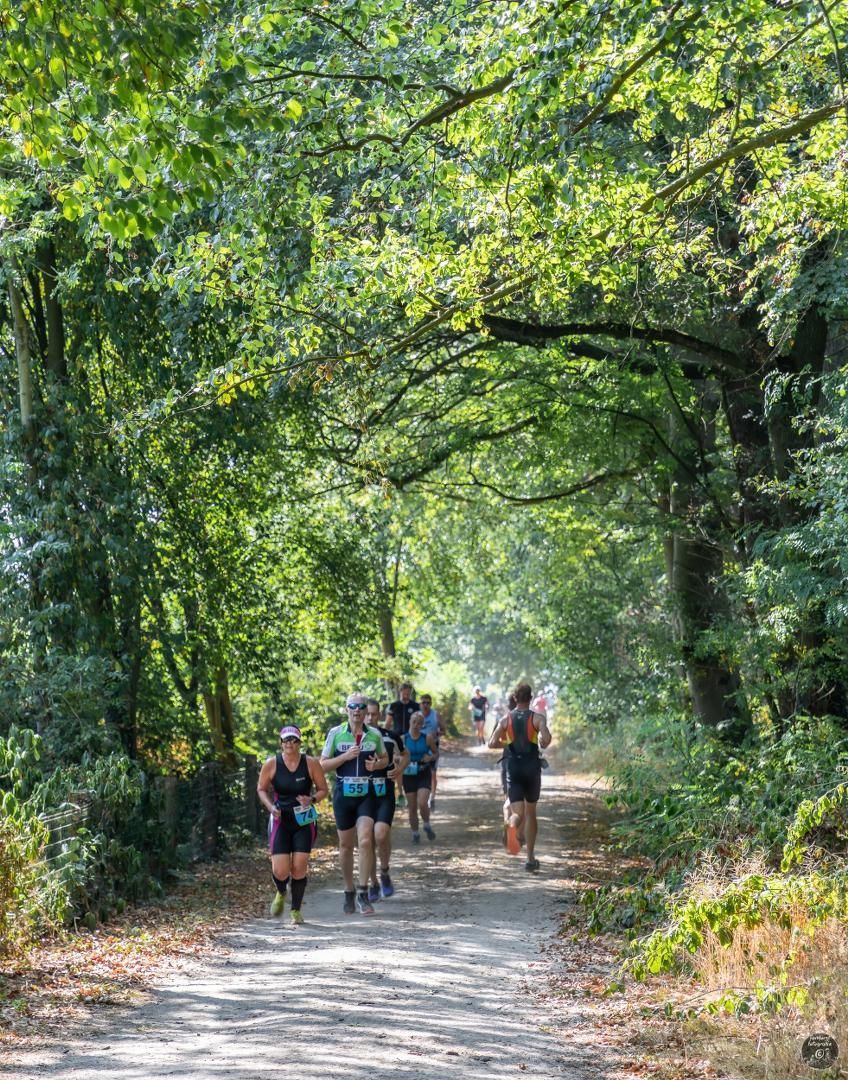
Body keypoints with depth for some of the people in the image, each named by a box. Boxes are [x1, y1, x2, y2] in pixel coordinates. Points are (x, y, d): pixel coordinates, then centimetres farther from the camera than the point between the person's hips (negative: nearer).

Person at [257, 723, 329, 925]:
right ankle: (281, 894, 28)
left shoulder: (311, 764, -4)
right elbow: (261, 789, 8)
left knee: (299, 868, -6)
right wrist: (270, 806, -9)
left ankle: (296, 911, 15)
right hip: (280, 821, 0)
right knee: (280, 871, -9)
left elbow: (323, 789, 5)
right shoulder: (271, 764, -3)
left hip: (305, 821, 0)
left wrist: (312, 800, -16)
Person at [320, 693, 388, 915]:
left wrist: (376, 765, -5)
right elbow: (323, 765, -1)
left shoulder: (375, 735, 2)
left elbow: (385, 758, 18)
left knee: (365, 841, -16)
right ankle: (349, 892, 24)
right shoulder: (336, 733, -2)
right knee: (346, 845, 9)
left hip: (366, 794, 0)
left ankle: (363, 893, -9)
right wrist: (345, 756, -16)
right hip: (343, 794, 0)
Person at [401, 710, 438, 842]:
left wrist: (431, 757, -12)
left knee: (422, 803, -17)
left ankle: (427, 825, 11)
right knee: (412, 807, 4)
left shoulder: (428, 738, -3)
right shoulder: (403, 739, -2)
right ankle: (415, 833, 20)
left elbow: (436, 753, 9)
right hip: (409, 775, 1)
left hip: (424, 775, -1)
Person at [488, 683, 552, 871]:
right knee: (531, 812, 15)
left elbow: (492, 743, -5)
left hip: (513, 769, 0)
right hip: (532, 768, 0)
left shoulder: (506, 719, 2)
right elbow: (546, 738, -20)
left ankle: (512, 827, -43)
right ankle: (531, 858, 18)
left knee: (518, 812, -4)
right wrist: (543, 745, 3)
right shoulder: (538, 718, -3)